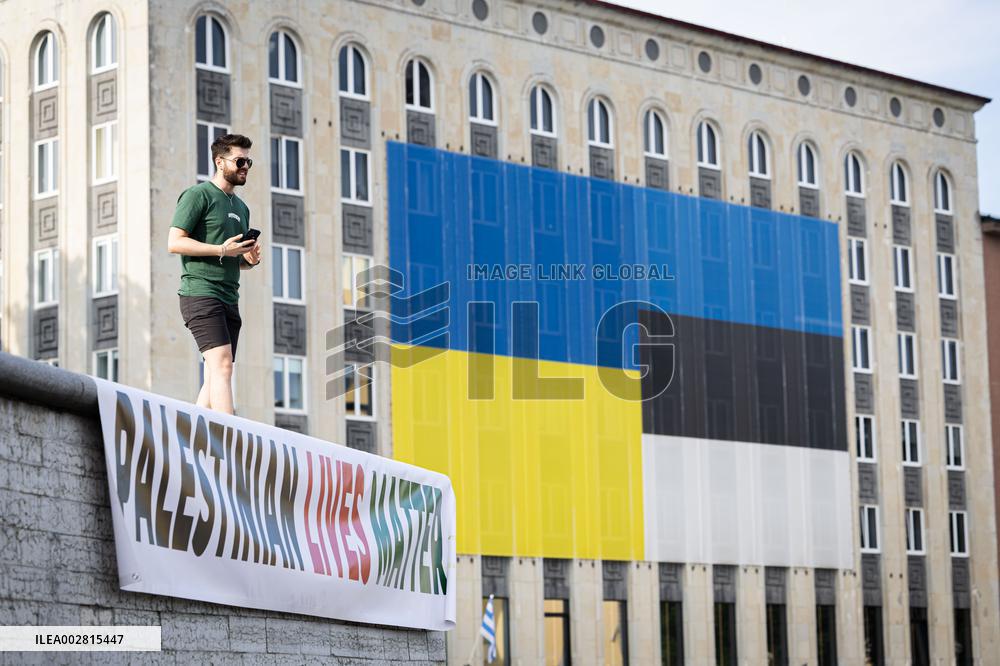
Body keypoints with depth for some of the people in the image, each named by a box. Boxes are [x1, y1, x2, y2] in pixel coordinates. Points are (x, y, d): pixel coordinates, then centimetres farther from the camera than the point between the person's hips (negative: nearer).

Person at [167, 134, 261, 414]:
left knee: (214, 377, 3)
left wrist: (249, 259, 7)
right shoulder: (199, 195, -2)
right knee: (222, 365, -18)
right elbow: (174, 242, -10)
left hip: (229, 298, 8)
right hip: (200, 293, -8)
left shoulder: (241, 207, 23)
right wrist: (221, 249, -17)